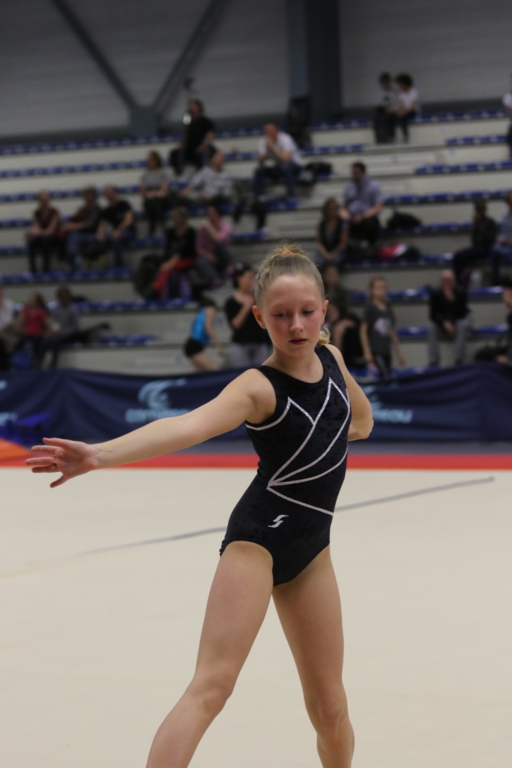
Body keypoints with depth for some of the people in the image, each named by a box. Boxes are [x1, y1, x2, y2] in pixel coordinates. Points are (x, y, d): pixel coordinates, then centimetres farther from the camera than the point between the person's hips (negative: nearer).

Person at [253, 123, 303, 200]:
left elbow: (286, 159, -38)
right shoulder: (263, 141, -10)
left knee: (285, 167, -39)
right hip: (277, 167, 5)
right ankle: (258, 198, -11)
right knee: (259, 171, -19)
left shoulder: (284, 138, -25)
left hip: (294, 165, -5)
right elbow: (260, 162, -15)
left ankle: (291, 196, -33)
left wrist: (272, 147, -39)